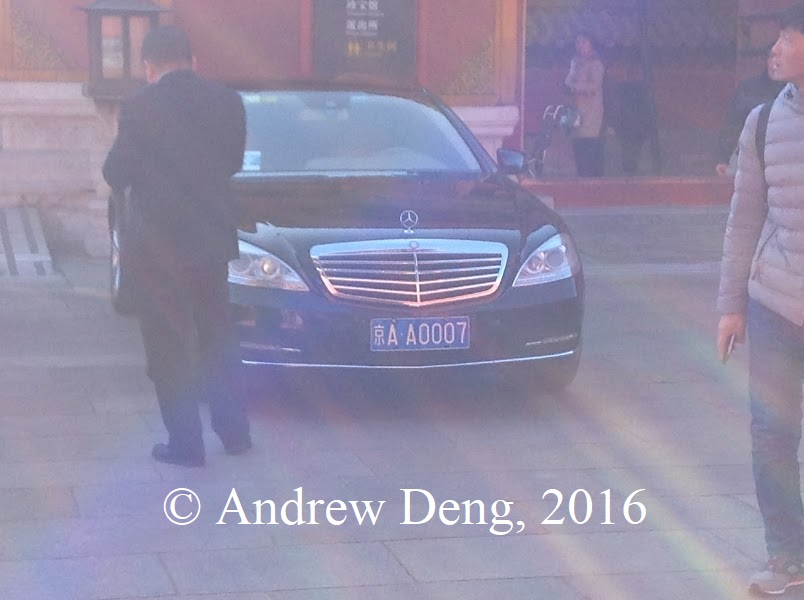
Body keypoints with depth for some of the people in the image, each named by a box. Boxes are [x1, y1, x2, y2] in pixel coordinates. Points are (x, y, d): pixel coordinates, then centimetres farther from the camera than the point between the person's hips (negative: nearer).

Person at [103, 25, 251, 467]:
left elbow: (116, 175, -7)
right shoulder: (227, 102, -2)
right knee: (217, 335, 20)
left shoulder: (140, 108, -15)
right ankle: (233, 430, 25)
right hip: (213, 238, 5)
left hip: (158, 245, -4)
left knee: (168, 347, 5)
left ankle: (185, 443, 6)